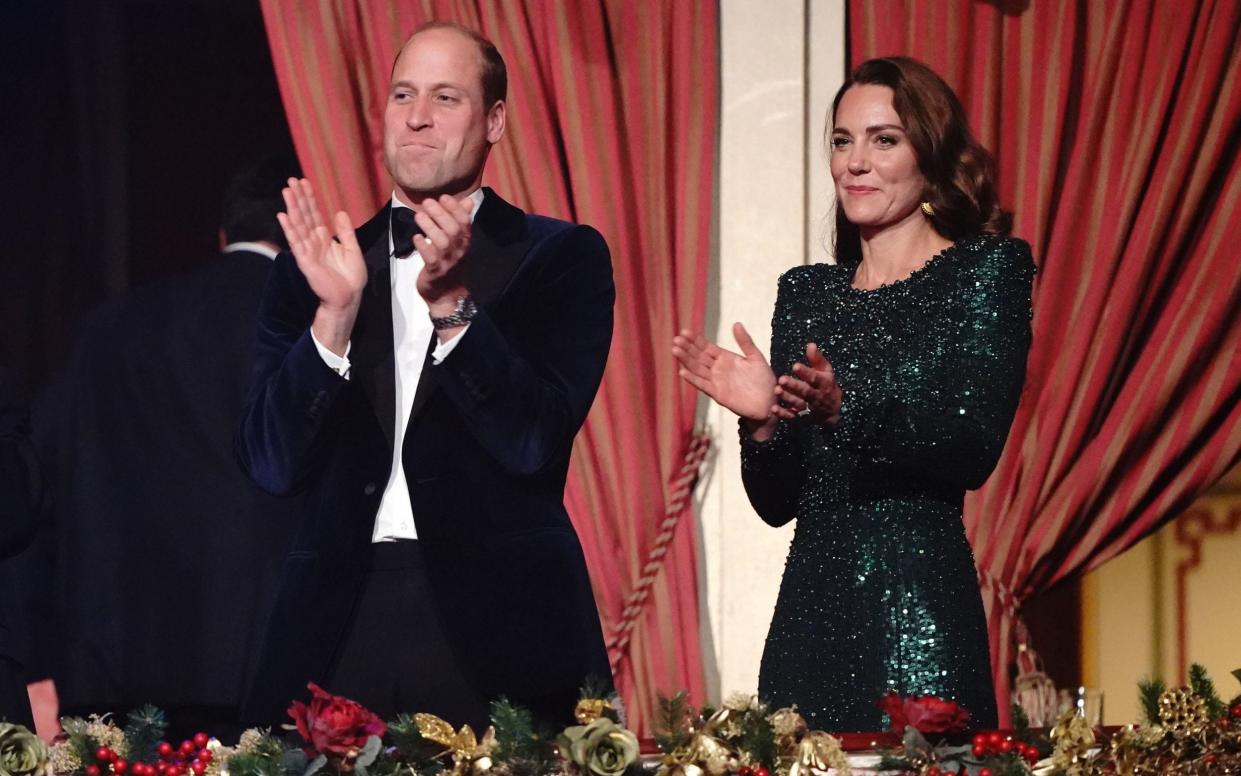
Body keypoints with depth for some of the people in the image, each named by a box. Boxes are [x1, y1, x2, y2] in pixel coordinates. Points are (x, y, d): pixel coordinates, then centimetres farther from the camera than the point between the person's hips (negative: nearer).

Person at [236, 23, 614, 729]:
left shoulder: (561, 258, 4)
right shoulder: (317, 267, 10)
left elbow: (537, 440, -8)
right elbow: (273, 465, 1)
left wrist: (451, 303, -19)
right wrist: (335, 313, -11)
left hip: (497, 622, -2)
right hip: (343, 625, 2)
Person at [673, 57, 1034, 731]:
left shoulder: (988, 269, 0)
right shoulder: (805, 292, 13)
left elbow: (975, 450, -13)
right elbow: (777, 501, 12)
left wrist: (845, 409, -26)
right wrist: (762, 420, -8)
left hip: (920, 606, -5)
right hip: (809, 608, 5)